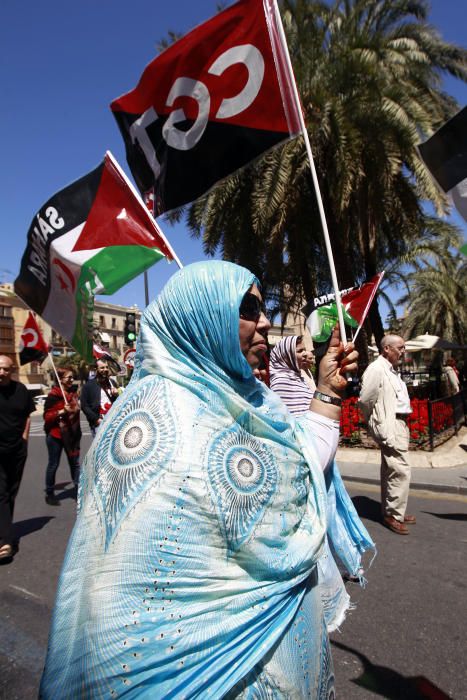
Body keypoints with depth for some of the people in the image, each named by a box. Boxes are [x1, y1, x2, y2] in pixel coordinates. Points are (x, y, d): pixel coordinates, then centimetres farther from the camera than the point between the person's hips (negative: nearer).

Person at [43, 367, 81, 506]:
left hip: (72, 433, 6)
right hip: (56, 434, -6)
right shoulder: (53, 395, -13)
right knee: (53, 464, 6)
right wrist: (62, 411, -26)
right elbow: (47, 416, -13)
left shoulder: (72, 393, 8)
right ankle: (49, 494, 19)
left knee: (75, 462, 7)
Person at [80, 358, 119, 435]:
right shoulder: (88, 385, 0)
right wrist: (97, 419, -12)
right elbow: (84, 406, -5)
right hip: (99, 424, -4)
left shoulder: (112, 382, 15)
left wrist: (116, 395, -1)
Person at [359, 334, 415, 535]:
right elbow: (365, 400, -16)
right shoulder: (376, 369, -15)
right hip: (389, 426, -10)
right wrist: (375, 423, -1)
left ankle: (390, 511, 29)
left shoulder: (391, 370, 15)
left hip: (399, 424, 10)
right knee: (400, 471, -7)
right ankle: (394, 515, 6)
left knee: (390, 470, 17)